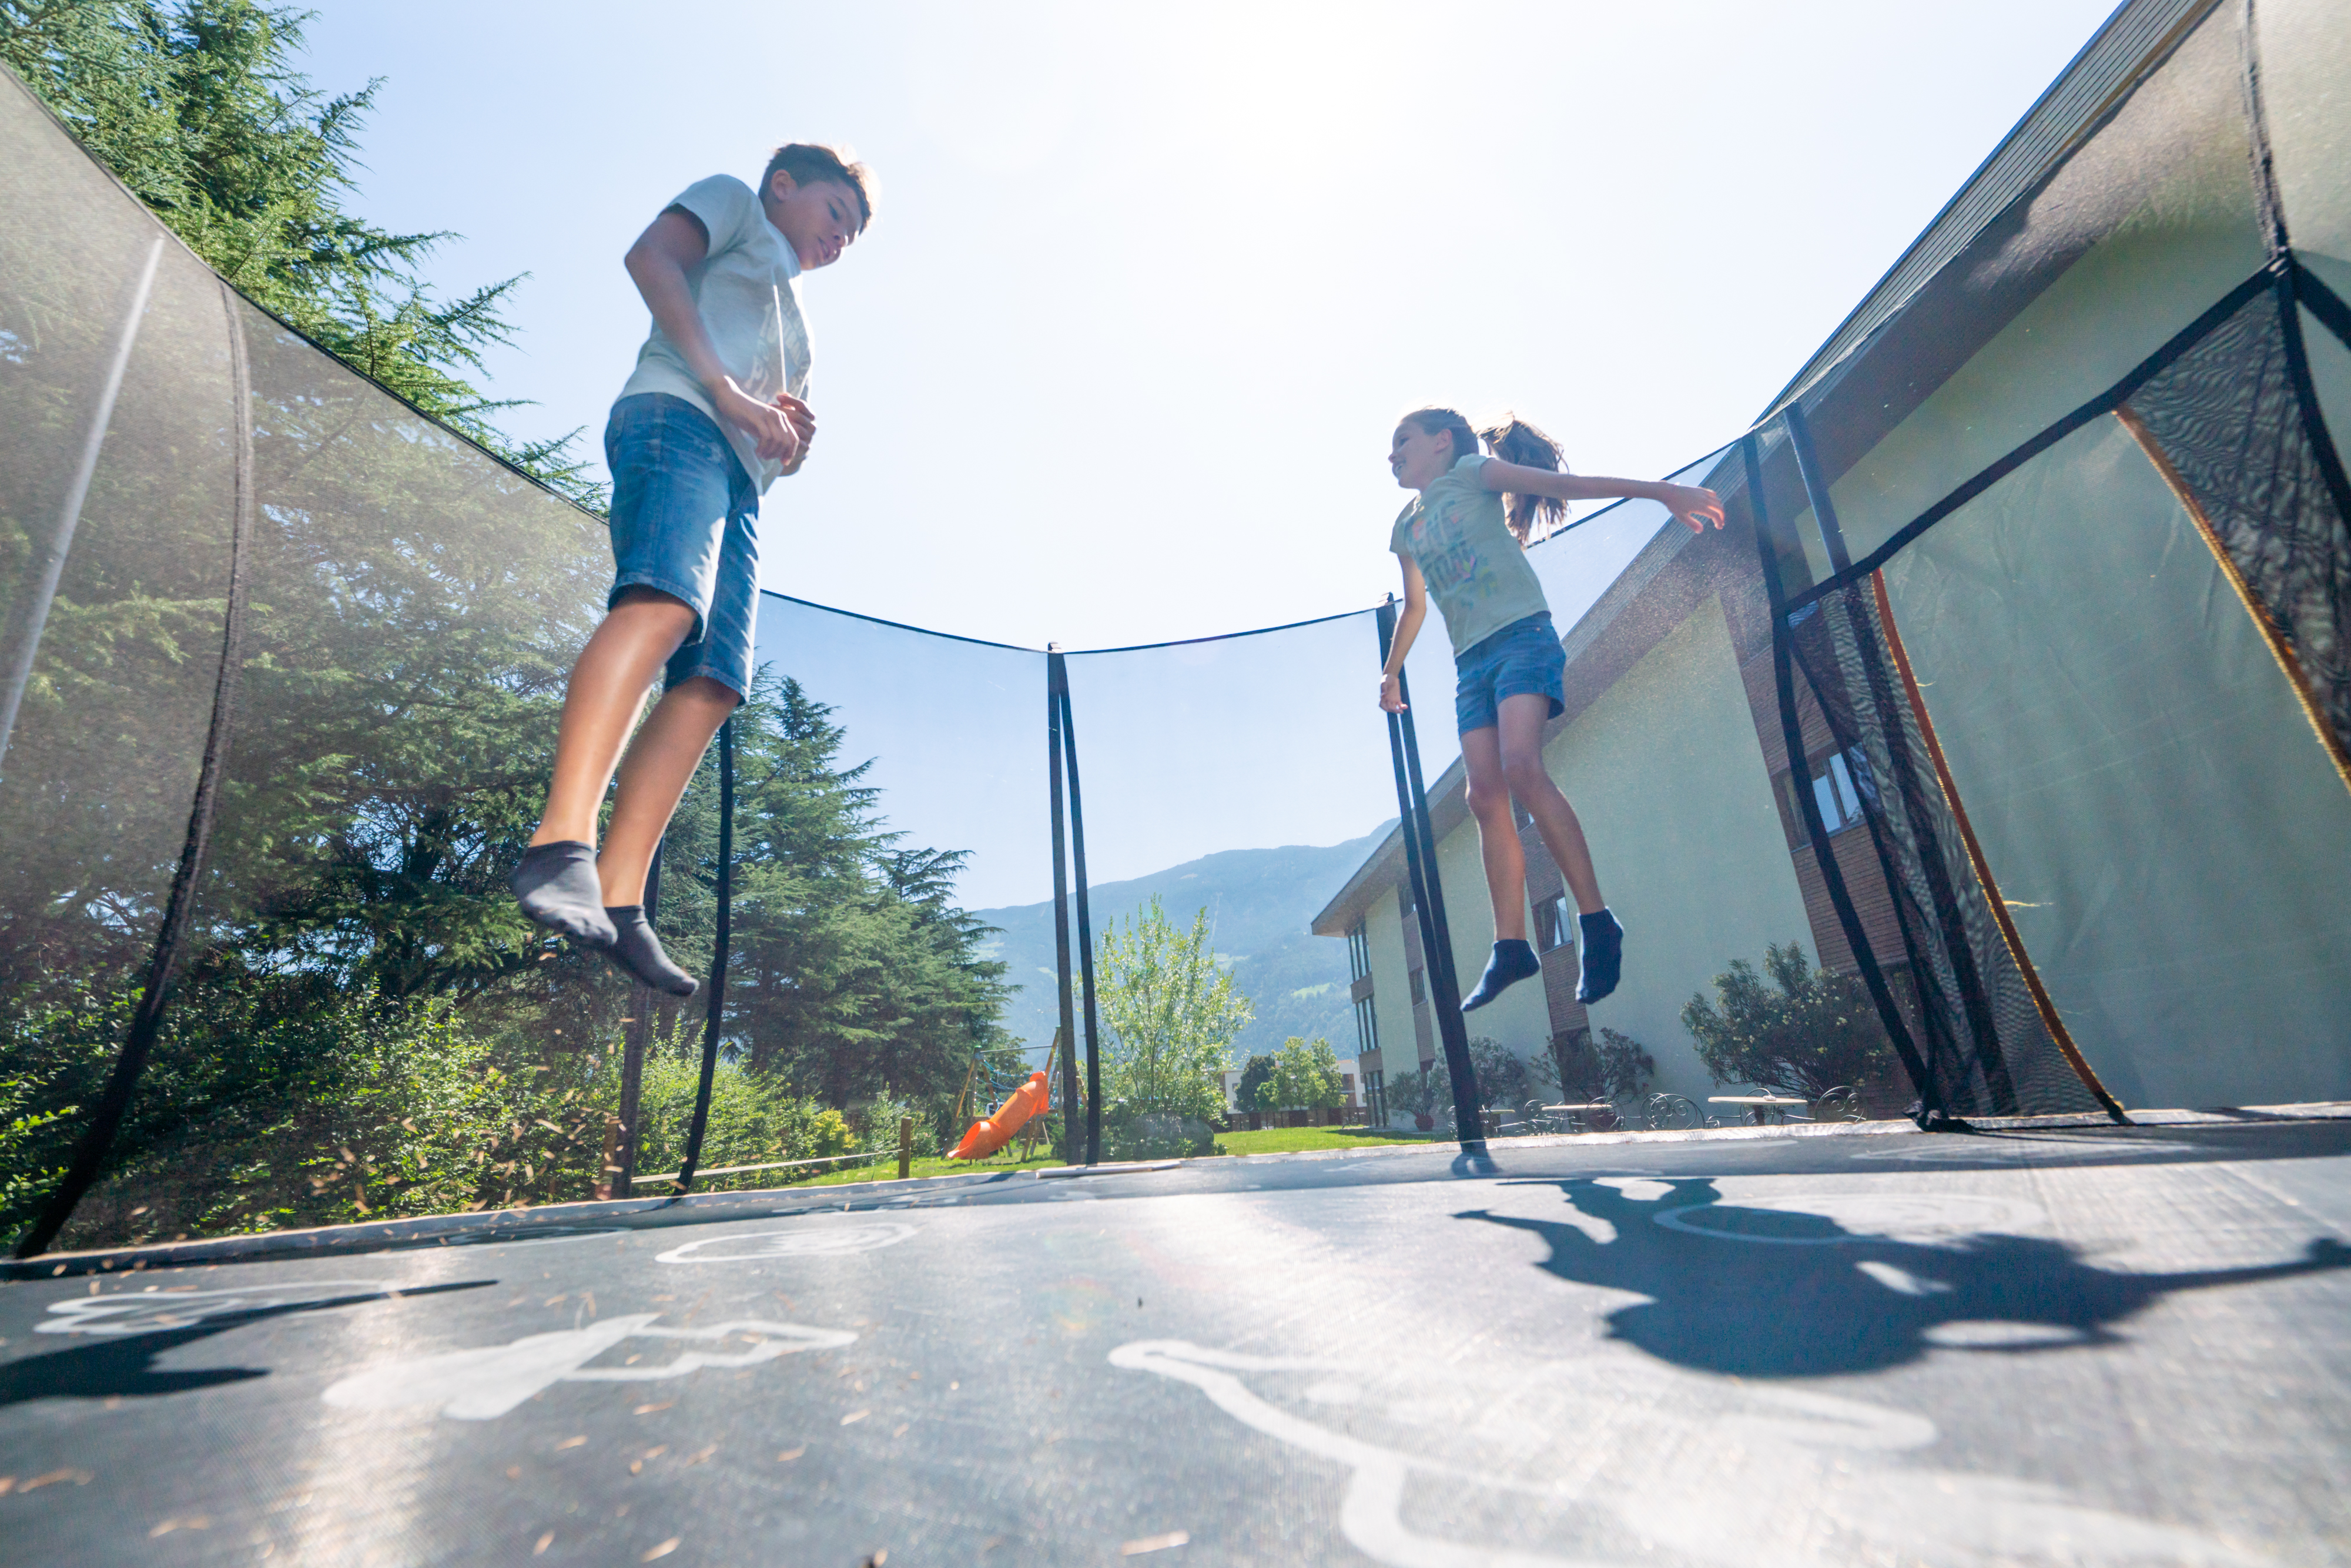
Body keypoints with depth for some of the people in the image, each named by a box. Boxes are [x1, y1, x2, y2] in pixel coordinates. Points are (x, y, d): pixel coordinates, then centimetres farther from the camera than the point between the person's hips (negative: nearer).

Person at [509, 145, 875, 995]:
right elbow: (650, 257, 1)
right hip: (676, 415, -7)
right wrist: (727, 388, -11)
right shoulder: (734, 201, 23)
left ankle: (619, 901, -19)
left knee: (711, 685, -13)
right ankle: (561, 843, -43)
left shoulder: (792, 319, 41)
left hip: (738, 480, 7)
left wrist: (793, 437, 11)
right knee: (664, 600, -33)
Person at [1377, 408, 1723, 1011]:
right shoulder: (1406, 527, 25)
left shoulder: (1472, 473, 8)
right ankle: (1511, 947, -4)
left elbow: (1559, 481, -4)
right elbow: (1415, 607, 36)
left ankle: (1597, 921, -19)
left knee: (1521, 766, -26)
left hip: (1521, 636, -6)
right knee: (1485, 796, -6)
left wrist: (1661, 491, -13)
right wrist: (1390, 673, 41)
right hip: (1471, 662, 6)